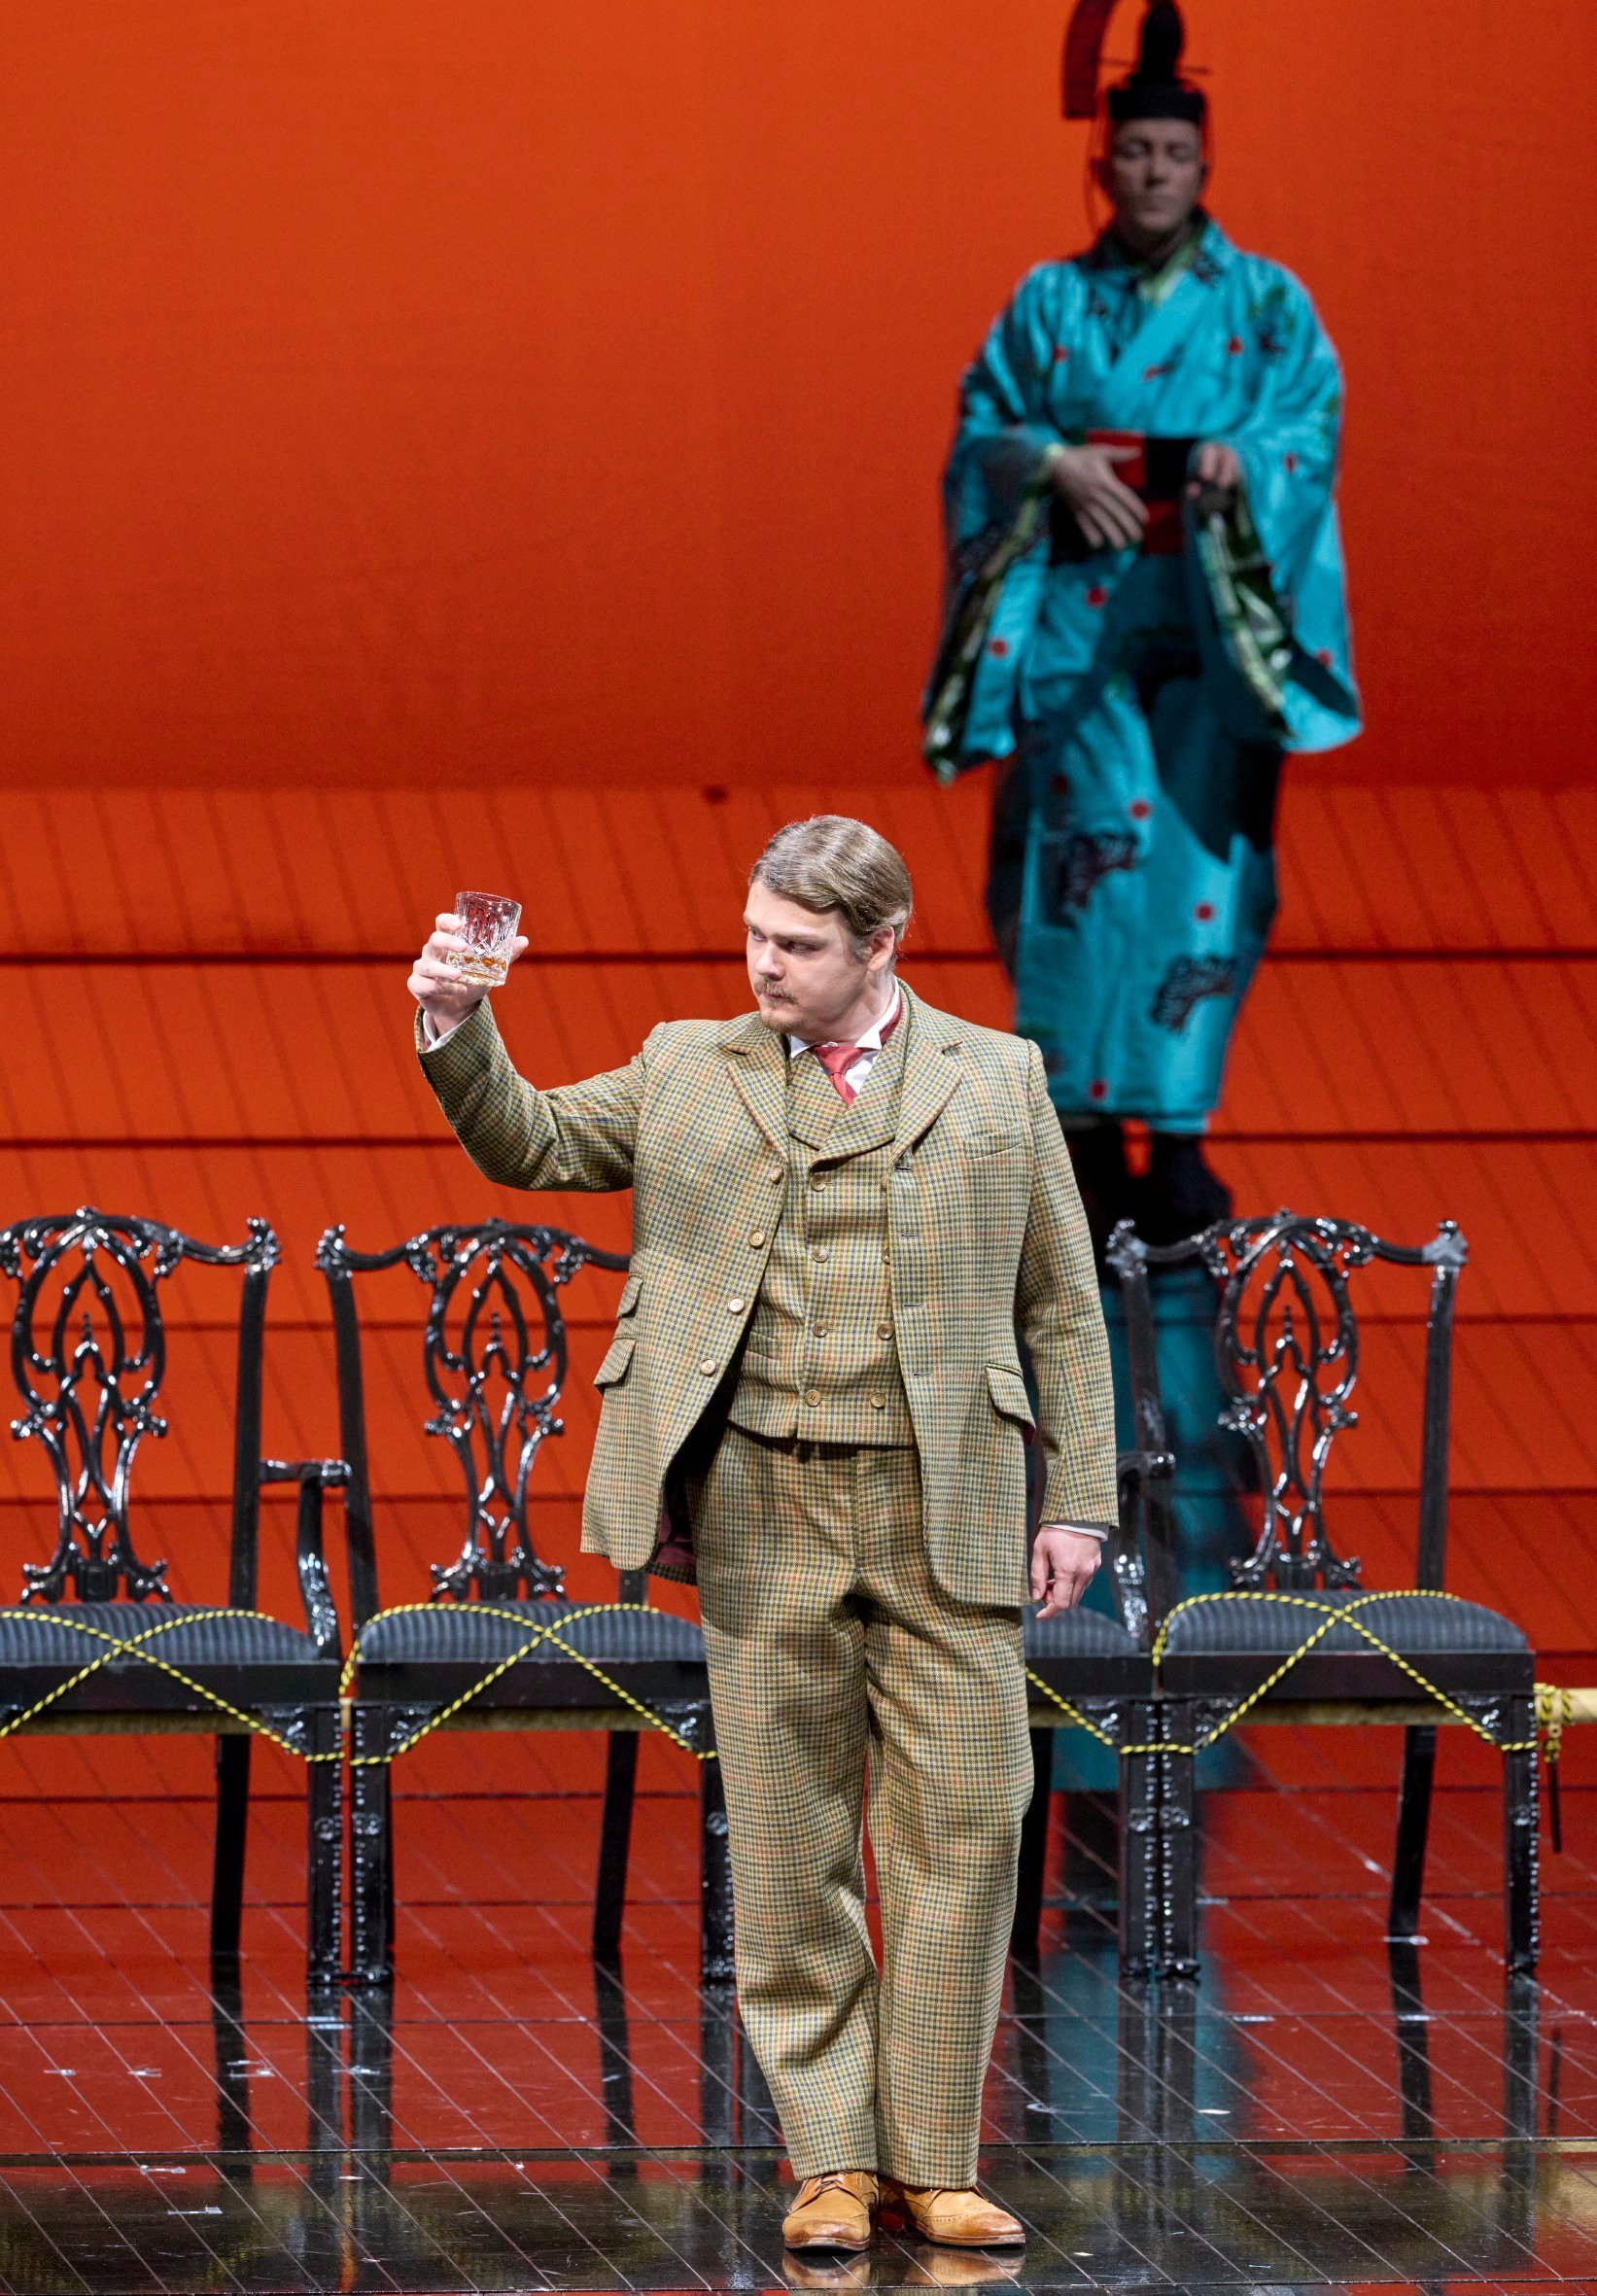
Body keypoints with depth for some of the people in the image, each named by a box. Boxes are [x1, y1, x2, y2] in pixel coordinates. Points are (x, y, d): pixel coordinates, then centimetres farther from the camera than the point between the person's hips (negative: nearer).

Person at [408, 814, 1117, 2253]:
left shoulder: (997, 1081, 7)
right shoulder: (691, 1071, 11)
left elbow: (1062, 1309, 8)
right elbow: (530, 1143, 12)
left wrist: (1079, 1501, 2)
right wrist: (458, 1036, -8)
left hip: (948, 1508, -1)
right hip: (766, 1502, 1)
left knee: (962, 1830, -2)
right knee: (791, 1841, 2)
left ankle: (930, 2161, 7)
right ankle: (830, 2160, 9)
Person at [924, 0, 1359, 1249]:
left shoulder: (1266, 302, 9)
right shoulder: (1050, 302, 13)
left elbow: (1313, 419, -1)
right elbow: (982, 428, 9)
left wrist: (1243, 457, -21)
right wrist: (1053, 463, -11)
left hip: (1216, 611, -1)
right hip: (1077, 607, 1)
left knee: (1198, 859, -9)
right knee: (1085, 851, -7)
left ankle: (1179, 1133, -9)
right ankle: (1088, 1138, -3)